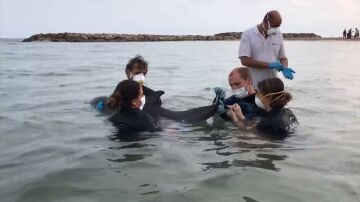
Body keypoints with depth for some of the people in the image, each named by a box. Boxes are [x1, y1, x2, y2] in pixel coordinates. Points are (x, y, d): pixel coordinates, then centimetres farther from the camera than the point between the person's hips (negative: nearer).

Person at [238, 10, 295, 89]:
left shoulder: (278, 35, 7)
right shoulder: (248, 34, -6)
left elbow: (282, 57, 13)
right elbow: (245, 60, -14)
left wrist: (285, 68, -11)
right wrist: (269, 65, -18)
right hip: (253, 86, -3)